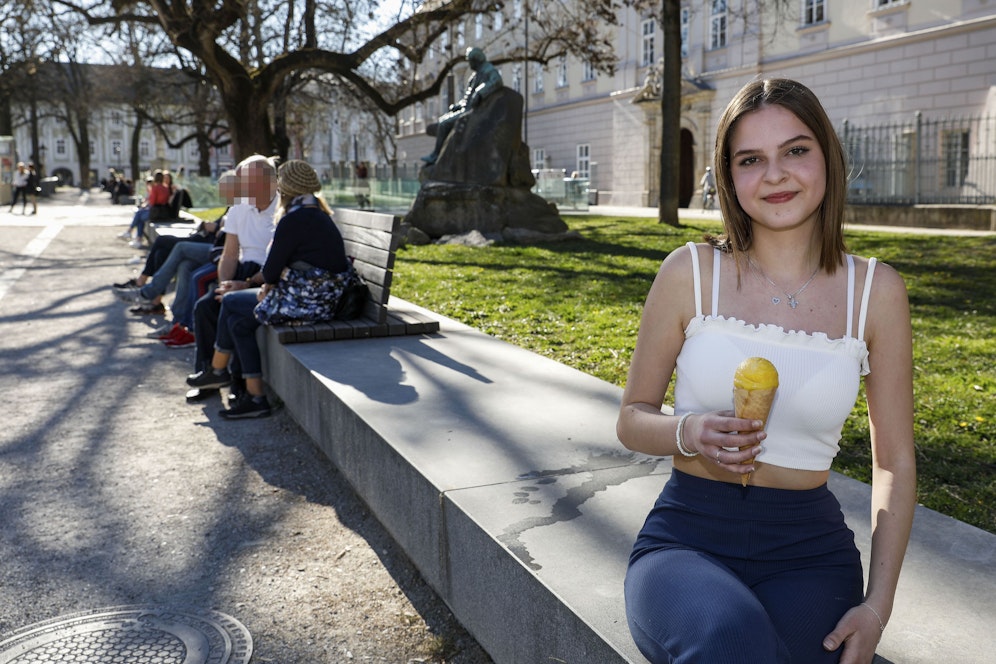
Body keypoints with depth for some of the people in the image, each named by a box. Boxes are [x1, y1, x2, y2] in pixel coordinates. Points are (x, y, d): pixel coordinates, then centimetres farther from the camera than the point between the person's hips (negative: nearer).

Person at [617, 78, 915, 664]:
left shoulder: (876, 291, 1)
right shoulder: (691, 272, -3)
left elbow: (895, 461, 6)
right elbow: (632, 419, 5)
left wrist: (878, 605, -4)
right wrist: (690, 434, -17)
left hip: (809, 551, 2)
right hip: (686, 538, -2)